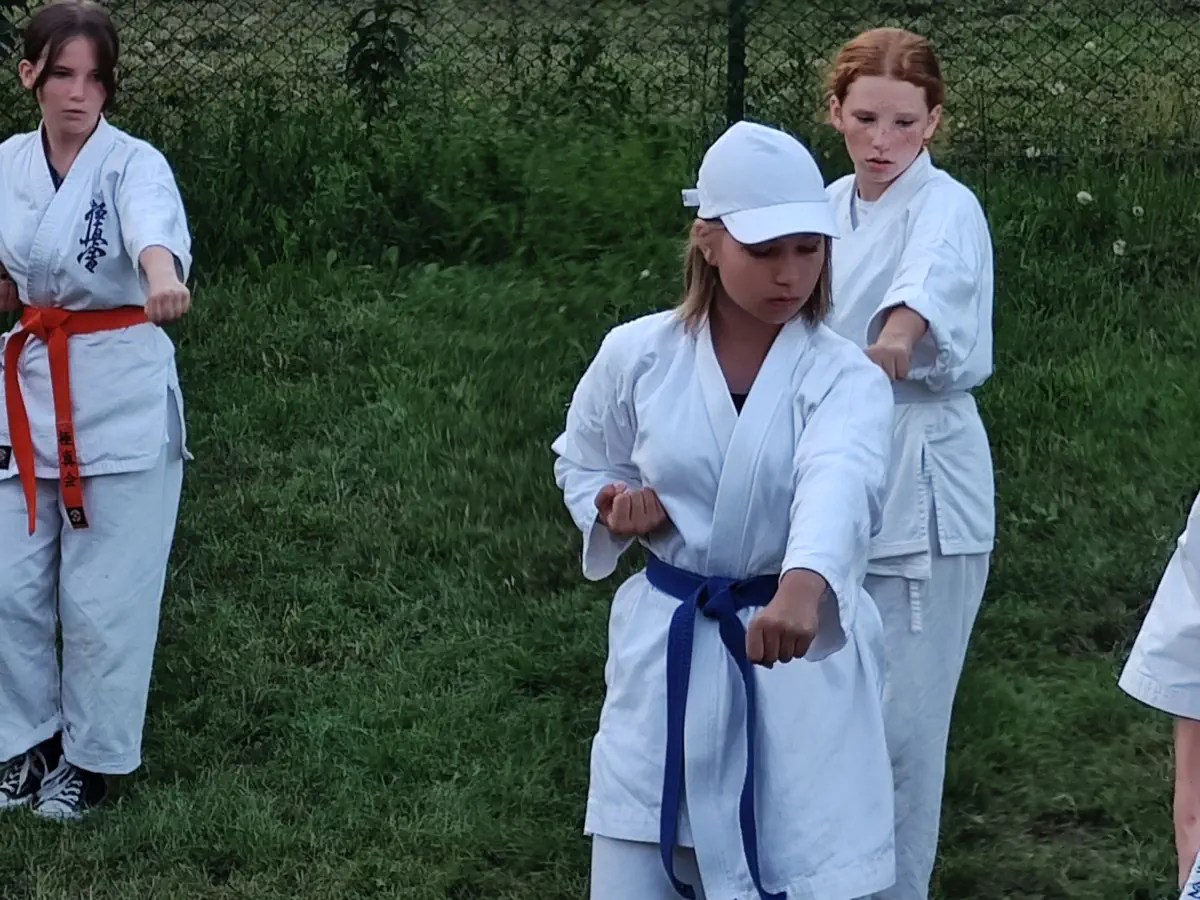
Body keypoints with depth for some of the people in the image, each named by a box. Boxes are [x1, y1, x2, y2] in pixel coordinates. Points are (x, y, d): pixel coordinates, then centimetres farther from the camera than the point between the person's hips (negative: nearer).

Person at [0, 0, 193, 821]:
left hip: (122, 393, -5)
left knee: (103, 597, 1)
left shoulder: (133, 164, -14)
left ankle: (94, 757, 20)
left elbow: (155, 222, -40)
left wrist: (162, 274, -60)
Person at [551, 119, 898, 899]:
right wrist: (615, 508, -10)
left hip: (801, 663, -2)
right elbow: (580, 462, 15)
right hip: (668, 652, 2)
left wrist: (805, 586, -55)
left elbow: (841, 482, -34)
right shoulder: (637, 355, -5)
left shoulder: (845, 377, -12)